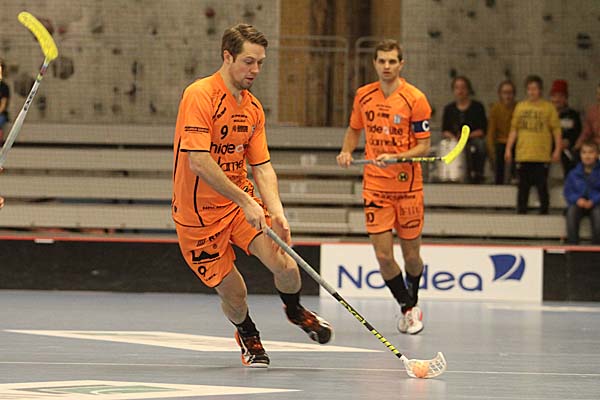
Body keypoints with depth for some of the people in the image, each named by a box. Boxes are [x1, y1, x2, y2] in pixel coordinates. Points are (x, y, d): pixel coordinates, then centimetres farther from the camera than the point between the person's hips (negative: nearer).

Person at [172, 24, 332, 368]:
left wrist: (276, 211, -14)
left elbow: (262, 167, 4)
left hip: (243, 203, 5)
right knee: (233, 293, -1)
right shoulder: (200, 95, -18)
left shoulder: (253, 108, 5)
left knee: (284, 265, -15)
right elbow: (198, 162, -25)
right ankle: (247, 334, 35)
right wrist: (245, 201, -26)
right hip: (199, 214, -5)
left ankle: (295, 311, 20)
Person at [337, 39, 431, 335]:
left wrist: (395, 157, -23)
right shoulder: (363, 96, 3)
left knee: (411, 255, 7)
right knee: (383, 254, -5)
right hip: (374, 186, 2)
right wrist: (346, 151, 1)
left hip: (407, 186, -2)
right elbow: (354, 129, 20)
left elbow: (423, 146, -8)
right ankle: (408, 308, 16)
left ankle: (413, 301, 35)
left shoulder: (415, 99, -9)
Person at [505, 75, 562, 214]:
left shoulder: (549, 107, 2)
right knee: (523, 187, 6)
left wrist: (557, 150, -8)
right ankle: (521, 213, 11)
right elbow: (514, 130, 13)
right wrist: (508, 149, 6)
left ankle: (544, 212, 9)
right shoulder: (520, 107, 11)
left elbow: (556, 130, 0)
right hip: (523, 155, 3)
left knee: (542, 187, 1)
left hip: (542, 156, -3)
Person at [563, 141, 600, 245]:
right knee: (571, 212, -33)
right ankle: (572, 243, -28)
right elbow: (567, 191, 8)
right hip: (578, 204, 2)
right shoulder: (574, 174, 9)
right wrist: (577, 199, -11)